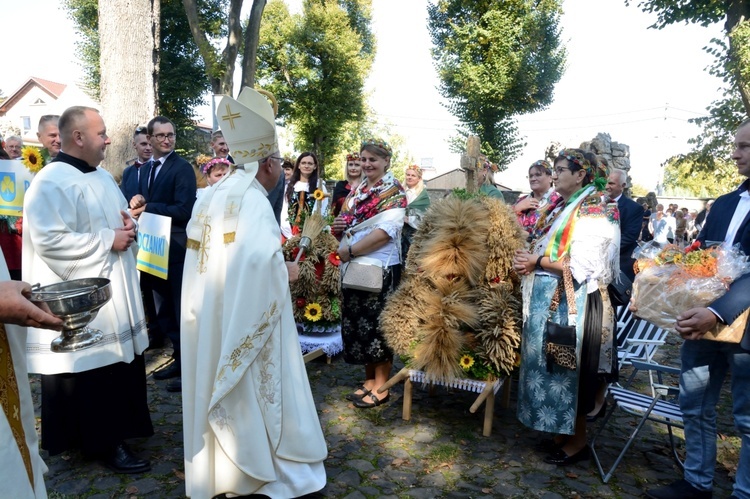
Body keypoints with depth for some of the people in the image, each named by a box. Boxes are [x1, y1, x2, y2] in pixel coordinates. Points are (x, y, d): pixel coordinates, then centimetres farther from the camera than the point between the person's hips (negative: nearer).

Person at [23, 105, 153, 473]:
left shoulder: (102, 177, 13)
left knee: (119, 365, 16)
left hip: (115, 294, 9)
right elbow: (49, 240, -24)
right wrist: (108, 240, -20)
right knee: (93, 374, 2)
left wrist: (128, 226, 1)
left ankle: (117, 426, 34)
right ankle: (103, 442, 17)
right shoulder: (51, 182, -16)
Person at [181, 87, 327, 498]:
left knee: (217, 385, 19)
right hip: (244, 319, -8)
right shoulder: (253, 201, -18)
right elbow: (261, 262, -31)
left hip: (207, 317, 8)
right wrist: (286, 272, -12)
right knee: (250, 392, 5)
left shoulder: (212, 196, 8)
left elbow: (206, 254, 11)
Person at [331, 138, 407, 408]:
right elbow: (347, 224, 22)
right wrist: (337, 226, -2)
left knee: (378, 324, 0)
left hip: (381, 267, -7)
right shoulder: (356, 190, 14)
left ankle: (381, 387, 13)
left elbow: (387, 230, -19)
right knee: (357, 322, 11)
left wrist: (350, 250, -20)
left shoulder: (393, 191, -7)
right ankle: (369, 379, 25)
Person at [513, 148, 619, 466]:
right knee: (550, 367, 13)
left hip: (572, 303, -8)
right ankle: (560, 432, 27)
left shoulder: (592, 212, -12)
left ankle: (577, 441, 18)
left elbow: (582, 266, -19)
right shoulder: (558, 209, 14)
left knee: (567, 368, 1)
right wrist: (528, 262, -2)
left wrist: (537, 262, -14)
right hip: (547, 300, 9)